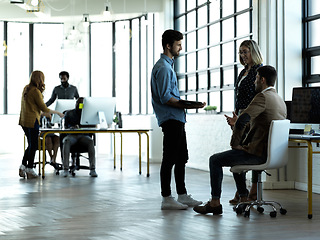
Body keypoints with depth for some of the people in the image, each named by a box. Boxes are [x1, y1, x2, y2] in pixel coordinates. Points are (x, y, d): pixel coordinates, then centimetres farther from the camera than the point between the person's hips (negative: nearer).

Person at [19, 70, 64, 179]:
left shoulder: (26, 89, 11)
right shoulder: (36, 91, -15)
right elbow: (44, 108, -12)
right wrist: (57, 113, -3)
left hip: (24, 120, 8)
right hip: (32, 120, -8)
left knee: (31, 144, 17)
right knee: (33, 145, 1)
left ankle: (23, 166, 12)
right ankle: (30, 169, 5)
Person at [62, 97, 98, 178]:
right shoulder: (69, 113, 15)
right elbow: (66, 126, 3)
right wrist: (72, 127, -21)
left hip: (83, 135, 1)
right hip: (71, 135, -1)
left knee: (90, 141, -34)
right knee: (66, 141, -36)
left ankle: (92, 169, -40)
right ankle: (66, 169, -41)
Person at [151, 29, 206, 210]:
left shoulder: (168, 65, 20)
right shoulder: (163, 67, -13)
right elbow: (165, 98, -19)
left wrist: (189, 104, 14)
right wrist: (187, 105, -19)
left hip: (177, 120, 11)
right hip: (170, 119, -11)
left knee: (181, 158, 13)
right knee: (169, 159, -7)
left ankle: (182, 195, 19)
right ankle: (166, 199, -3)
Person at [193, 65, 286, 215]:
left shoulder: (262, 97, -15)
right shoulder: (280, 101, 15)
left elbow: (242, 120, -25)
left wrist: (235, 144, -13)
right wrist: (237, 124, 15)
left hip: (259, 153, -10)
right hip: (271, 153, 10)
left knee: (215, 160, 1)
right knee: (236, 158, 34)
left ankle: (215, 203, 5)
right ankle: (243, 199, 34)